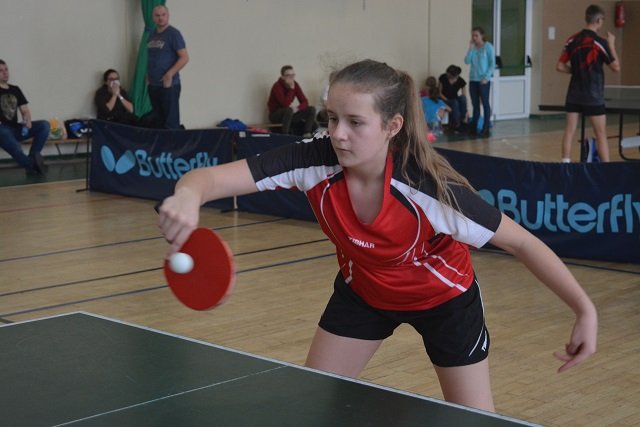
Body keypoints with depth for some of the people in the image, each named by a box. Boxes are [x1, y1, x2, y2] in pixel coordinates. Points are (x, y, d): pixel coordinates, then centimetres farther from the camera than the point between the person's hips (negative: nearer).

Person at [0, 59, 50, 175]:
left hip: (15, 128, 6)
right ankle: (31, 163, -38)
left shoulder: (15, 89, 18)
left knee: (44, 125, -14)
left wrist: (27, 121, -6)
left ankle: (31, 160, -24)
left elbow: (25, 110, 16)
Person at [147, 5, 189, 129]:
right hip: (153, 85, 8)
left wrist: (169, 75, -19)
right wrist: (148, 75, 10)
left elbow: (184, 57, -14)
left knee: (170, 122, -7)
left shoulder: (173, 33, -7)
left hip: (169, 85, -7)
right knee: (158, 120, 12)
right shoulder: (152, 35, 14)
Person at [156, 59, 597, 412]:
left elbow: (522, 242, -25)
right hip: (363, 292, 3)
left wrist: (586, 311, -25)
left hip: (444, 298, -2)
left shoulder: (430, 188, -37)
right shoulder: (316, 160, -31)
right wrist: (188, 196, -61)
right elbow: (212, 177, -37)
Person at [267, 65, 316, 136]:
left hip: (290, 114, 7)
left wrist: (298, 108, -24)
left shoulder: (295, 84, -1)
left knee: (312, 109, -8)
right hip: (275, 115, -7)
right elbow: (285, 104, -31)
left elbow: (305, 102, -4)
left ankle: (307, 134, -15)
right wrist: (291, 89, -27)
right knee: (289, 110, -38)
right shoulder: (277, 86, -20)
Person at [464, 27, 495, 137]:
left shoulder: (488, 47, -6)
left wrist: (486, 77, -16)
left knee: (485, 104, 0)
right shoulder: (472, 47, 8)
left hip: (483, 80, -5)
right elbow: (467, 61, -1)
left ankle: (485, 129, 1)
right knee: (475, 104, 10)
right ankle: (473, 128, 15)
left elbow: (492, 64, -8)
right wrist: (470, 48, -8)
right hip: (473, 80, 5)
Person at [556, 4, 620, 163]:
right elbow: (616, 67, -4)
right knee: (601, 134, 2)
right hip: (593, 96, -4)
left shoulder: (572, 40, 2)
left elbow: (560, 66, 4)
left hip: (574, 94, 4)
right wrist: (612, 45, 3)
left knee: (569, 131, 5)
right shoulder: (600, 42, -11)